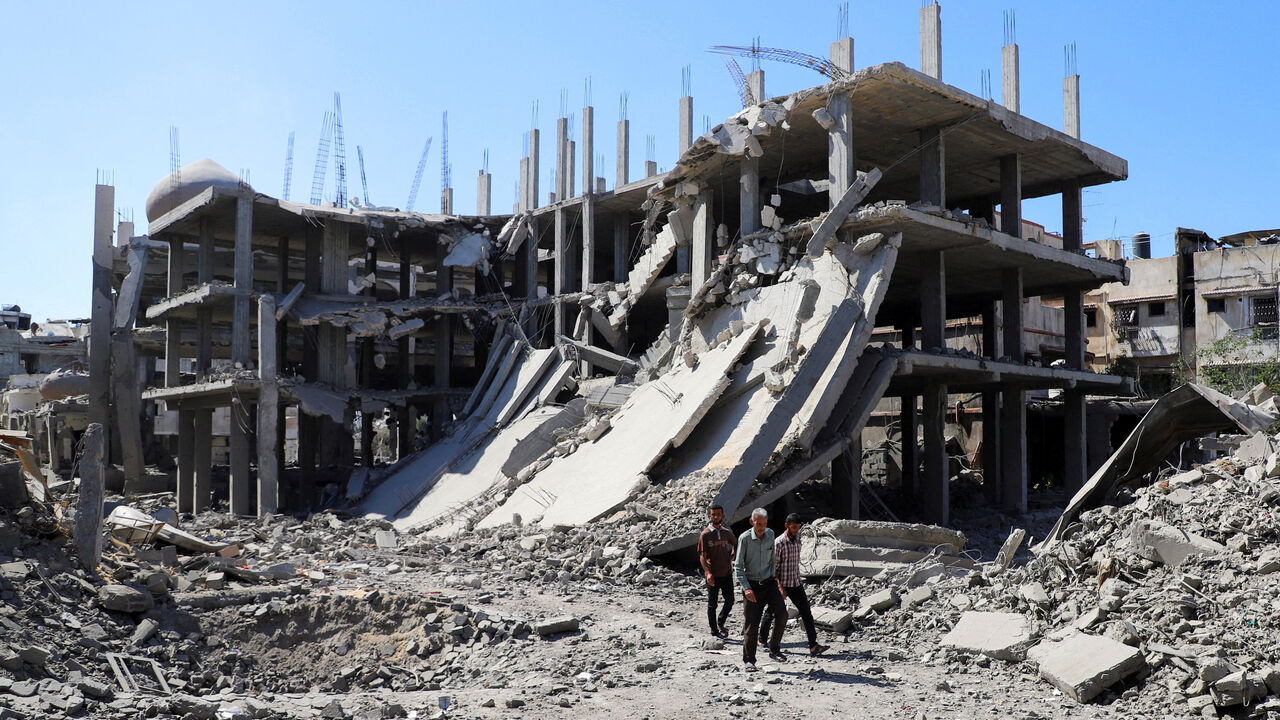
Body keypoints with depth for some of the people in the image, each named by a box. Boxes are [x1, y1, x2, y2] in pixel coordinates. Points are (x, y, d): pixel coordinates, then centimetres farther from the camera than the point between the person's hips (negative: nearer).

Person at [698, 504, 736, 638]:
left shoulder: (727, 532, 5)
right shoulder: (705, 534, -8)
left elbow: (736, 546, 25)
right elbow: (702, 556, -11)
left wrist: (730, 559, 11)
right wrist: (707, 572, -22)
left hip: (727, 573, 4)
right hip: (713, 575, -4)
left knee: (730, 601, 6)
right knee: (712, 604, 5)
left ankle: (721, 624, 29)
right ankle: (714, 631, 17)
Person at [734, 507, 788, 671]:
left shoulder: (770, 534, 3)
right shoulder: (745, 538, -11)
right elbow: (738, 566, -9)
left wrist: (774, 576, 14)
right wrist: (746, 588, -17)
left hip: (769, 582, 4)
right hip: (751, 585, -3)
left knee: (782, 614, -15)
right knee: (751, 624, -2)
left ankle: (774, 650, 2)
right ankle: (748, 660, 12)